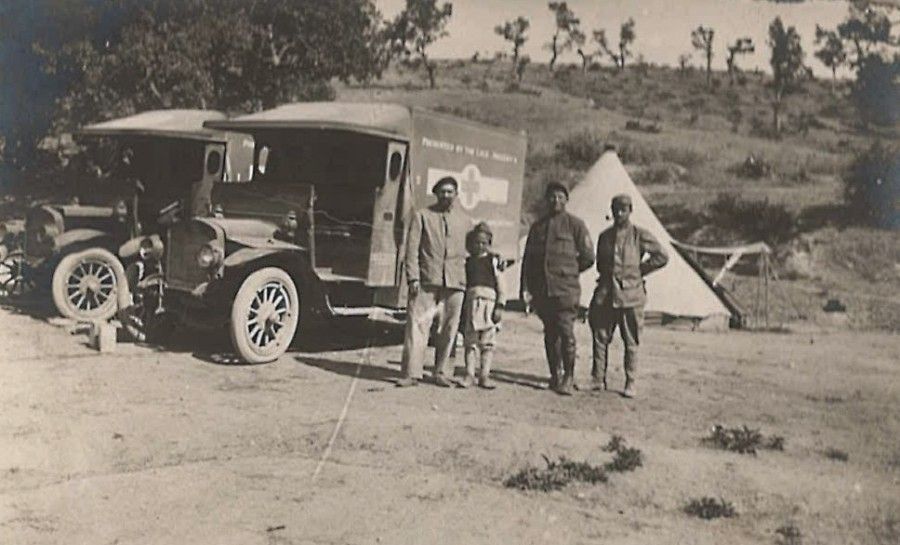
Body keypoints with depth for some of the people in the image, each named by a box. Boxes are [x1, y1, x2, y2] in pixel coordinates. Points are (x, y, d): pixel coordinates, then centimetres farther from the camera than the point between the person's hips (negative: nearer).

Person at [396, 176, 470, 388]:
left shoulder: (464, 220, 14)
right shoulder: (422, 216, 7)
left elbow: (469, 251, 18)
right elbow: (412, 249, 2)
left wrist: (468, 280, 10)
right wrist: (413, 278, -8)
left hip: (455, 282, 2)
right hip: (426, 280, -2)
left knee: (448, 329, 3)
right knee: (417, 325, -7)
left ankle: (440, 373, 13)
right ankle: (412, 373, -4)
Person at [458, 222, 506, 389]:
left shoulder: (494, 260, 8)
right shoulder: (467, 262, 14)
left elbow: (501, 286, 5)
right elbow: (463, 285, 16)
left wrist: (499, 306, -6)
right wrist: (462, 311, 11)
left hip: (490, 301, -1)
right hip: (471, 302, 1)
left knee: (488, 342, 0)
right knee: (471, 340, 0)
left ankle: (484, 376, 4)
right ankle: (469, 374, 3)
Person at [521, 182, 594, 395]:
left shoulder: (575, 224, 2)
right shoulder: (537, 226, 15)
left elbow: (588, 257, 3)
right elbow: (528, 259, 14)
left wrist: (568, 272, 8)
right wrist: (525, 287, 5)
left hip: (565, 288, -4)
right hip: (541, 289, 4)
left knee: (566, 332, -9)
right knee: (550, 333, 9)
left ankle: (568, 377, 0)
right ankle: (555, 375, 18)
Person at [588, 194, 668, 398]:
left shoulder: (640, 235, 0)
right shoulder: (604, 236, 13)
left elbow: (662, 256, 2)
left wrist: (639, 271, 0)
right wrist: (606, 277, 13)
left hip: (630, 294, -3)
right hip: (605, 294, 4)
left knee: (631, 343, 1)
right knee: (600, 338, 3)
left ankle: (630, 384, 9)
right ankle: (598, 380, 12)